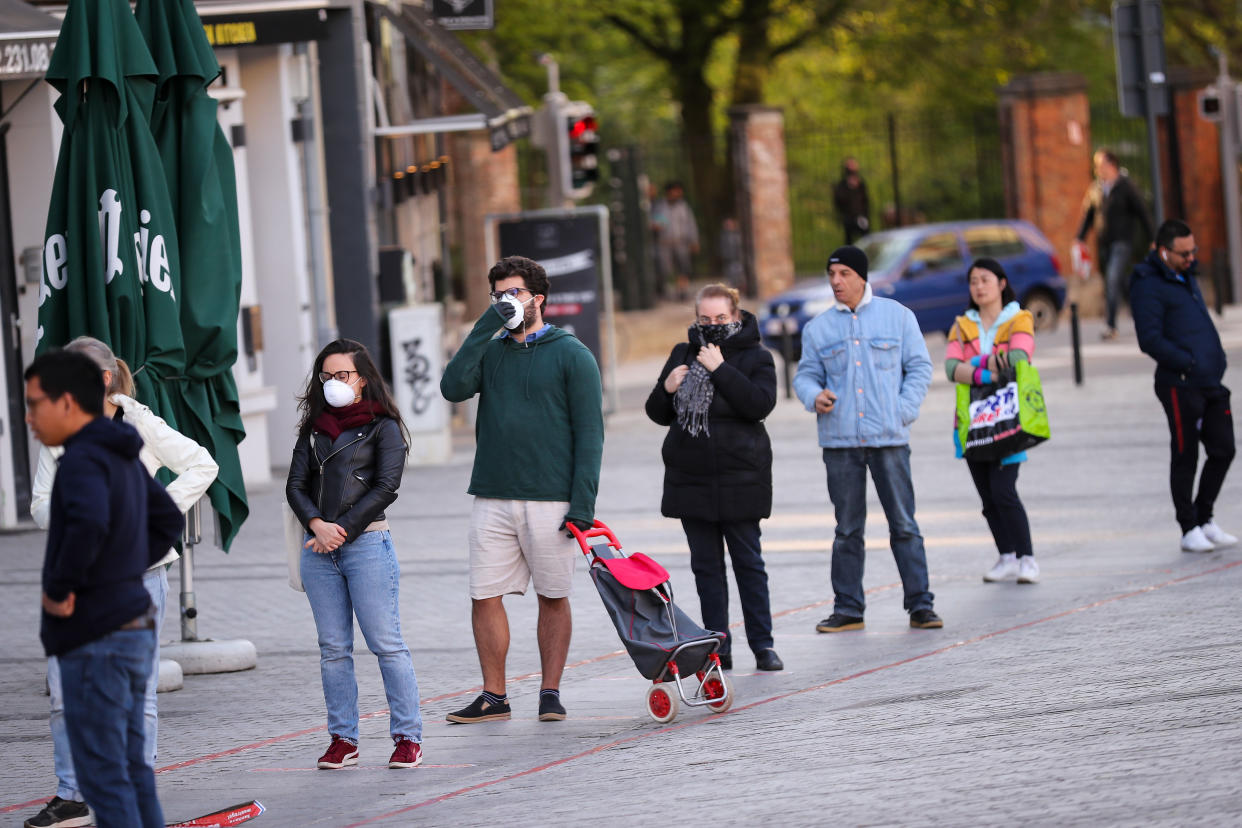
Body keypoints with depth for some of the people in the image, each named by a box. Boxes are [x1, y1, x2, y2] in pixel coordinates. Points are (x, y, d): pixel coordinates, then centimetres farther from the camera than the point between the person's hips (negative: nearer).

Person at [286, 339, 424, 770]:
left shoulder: (383, 427, 3)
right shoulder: (313, 430, 16)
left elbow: (385, 487, -6)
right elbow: (296, 485, 9)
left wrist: (343, 529, -12)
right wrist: (318, 525, -10)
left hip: (367, 544, -5)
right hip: (319, 550, 5)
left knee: (386, 644, -6)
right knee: (333, 649, 5)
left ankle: (407, 737, -2)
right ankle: (342, 739, 9)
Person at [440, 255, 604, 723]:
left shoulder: (571, 355, 0)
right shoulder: (490, 351, 13)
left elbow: (589, 433, -4)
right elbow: (453, 387, -6)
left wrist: (583, 504, -12)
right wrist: (486, 327, -9)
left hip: (550, 501, -4)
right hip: (492, 499, 4)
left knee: (553, 597, 4)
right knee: (485, 597, 1)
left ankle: (551, 693, 13)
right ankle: (493, 697, 9)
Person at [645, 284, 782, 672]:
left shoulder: (755, 358, -1)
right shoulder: (682, 355, 11)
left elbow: (760, 404, -18)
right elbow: (658, 414, 15)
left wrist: (721, 369, -20)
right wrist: (666, 388, -6)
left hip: (739, 478, -4)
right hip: (690, 480, 4)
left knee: (748, 562, 0)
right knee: (706, 565, 6)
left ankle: (762, 644, 6)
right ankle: (718, 647, 11)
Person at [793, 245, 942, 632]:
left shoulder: (897, 316, 6)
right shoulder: (817, 328, 10)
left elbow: (919, 367, 7)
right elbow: (806, 374, 13)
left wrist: (904, 409, -5)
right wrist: (814, 396, -10)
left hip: (889, 439, -2)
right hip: (840, 440, 2)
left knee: (904, 524, -2)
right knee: (847, 528, 6)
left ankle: (920, 605, 2)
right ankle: (848, 609, 11)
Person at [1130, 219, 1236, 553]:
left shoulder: (1186, 276, 18)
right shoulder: (1148, 286, -10)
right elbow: (1150, 340, -17)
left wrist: (1216, 360, 13)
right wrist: (1190, 363, -18)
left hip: (1211, 383, 8)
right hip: (1180, 385, -8)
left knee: (1222, 450, 9)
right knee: (1185, 457, 0)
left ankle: (1204, 519, 23)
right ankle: (1190, 529, 9)